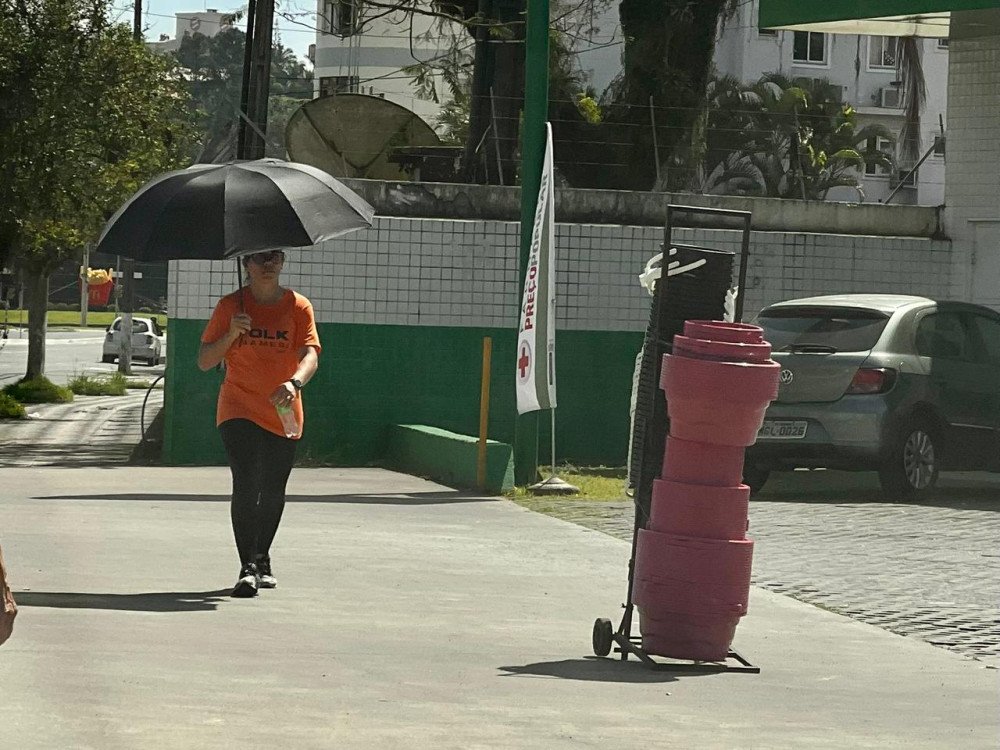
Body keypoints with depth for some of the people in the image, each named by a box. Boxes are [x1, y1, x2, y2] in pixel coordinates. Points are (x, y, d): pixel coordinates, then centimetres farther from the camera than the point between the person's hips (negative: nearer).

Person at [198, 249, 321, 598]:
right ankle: (248, 568, -21)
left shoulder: (298, 307, 1)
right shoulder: (231, 306, 0)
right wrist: (231, 334, -17)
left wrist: (295, 382, -33)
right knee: (245, 486, -17)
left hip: (283, 413, 2)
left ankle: (262, 558, 33)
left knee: (273, 491, 12)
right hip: (238, 409, -2)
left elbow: (310, 355, -12)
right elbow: (204, 361, 0)